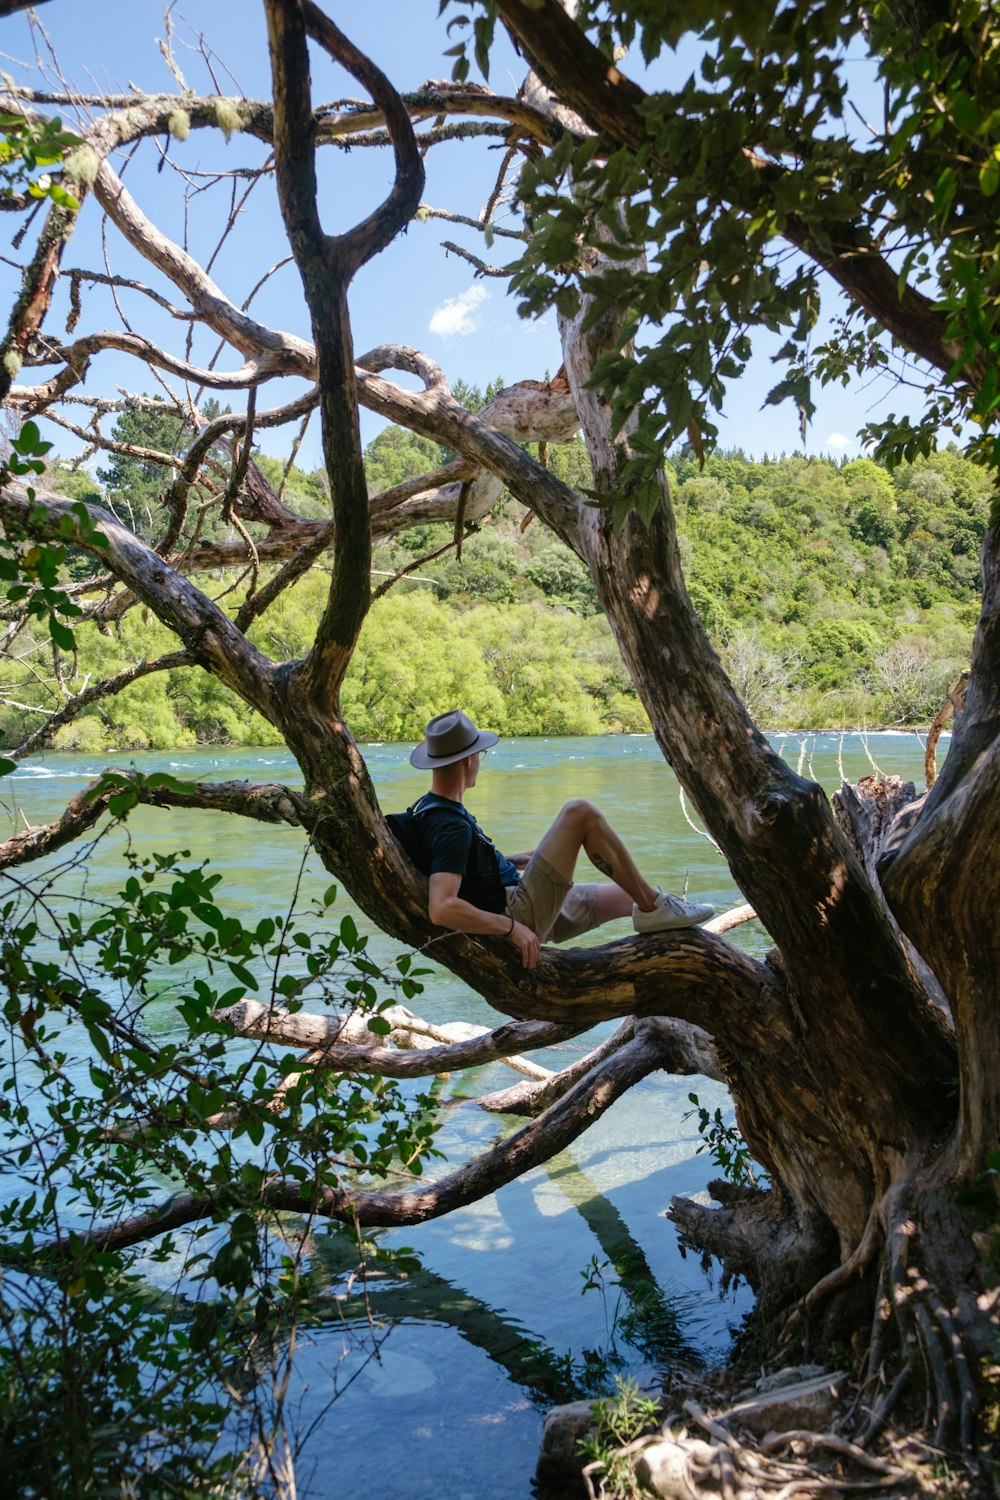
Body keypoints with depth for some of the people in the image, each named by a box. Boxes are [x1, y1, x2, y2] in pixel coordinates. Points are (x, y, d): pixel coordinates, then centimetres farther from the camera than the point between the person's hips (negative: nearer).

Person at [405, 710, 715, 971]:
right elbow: (441, 909, -34)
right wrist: (512, 928, -28)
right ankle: (653, 907, -5)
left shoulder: (429, 807, 9)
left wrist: (512, 861, 18)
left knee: (629, 897, 16)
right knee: (580, 813, -16)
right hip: (518, 916, -11)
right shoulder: (451, 825, -23)